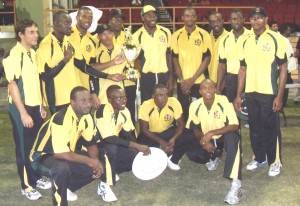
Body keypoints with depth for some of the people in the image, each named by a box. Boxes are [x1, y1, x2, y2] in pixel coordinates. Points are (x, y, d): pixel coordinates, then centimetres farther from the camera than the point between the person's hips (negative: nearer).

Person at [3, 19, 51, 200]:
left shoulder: (33, 53, 9)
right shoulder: (13, 55, -15)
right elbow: (13, 85, -17)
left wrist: (41, 106, 14)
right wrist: (23, 113, -18)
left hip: (35, 106, 7)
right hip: (21, 108, -7)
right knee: (24, 147, 4)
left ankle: (36, 178, 30)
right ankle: (26, 185, 17)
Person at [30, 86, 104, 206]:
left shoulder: (87, 117, -8)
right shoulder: (61, 119, -33)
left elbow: (91, 143, 1)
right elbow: (60, 154, -38)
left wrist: (96, 161, -20)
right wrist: (89, 160, -32)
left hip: (67, 154, 8)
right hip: (43, 156, -8)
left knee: (97, 167, -6)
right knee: (63, 168, -39)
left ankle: (66, 188, 14)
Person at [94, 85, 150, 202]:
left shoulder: (125, 111, -7)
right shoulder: (102, 112, -29)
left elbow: (128, 133, 1)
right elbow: (109, 139, -37)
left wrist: (140, 148, -18)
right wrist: (137, 146, -39)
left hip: (115, 145, 7)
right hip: (97, 146, -7)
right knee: (111, 148, -38)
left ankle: (112, 171, 8)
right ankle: (104, 184, -21)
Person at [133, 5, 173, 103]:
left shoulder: (166, 32, 2)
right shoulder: (137, 36, -4)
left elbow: (169, 55, 7)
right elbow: (137, 59, 5)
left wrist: (171, 77, 4)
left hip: (164, 76, 2)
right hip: (147, 77, -2)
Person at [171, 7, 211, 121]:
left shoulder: (204, 34, -1)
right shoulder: (176, 35, 3)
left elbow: (207, 58, -3)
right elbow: (175, 59, 4)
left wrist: (192, 79, -10)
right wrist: (182, 80, -6)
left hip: (199, 81, -1)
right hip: (182, 82, 1)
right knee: (183, 111, 6)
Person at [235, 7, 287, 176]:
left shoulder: (276, 39, -6)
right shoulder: (247, 42, 10)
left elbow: (283, 69, -6)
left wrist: (280, 95, -11)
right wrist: (239, 95, 9)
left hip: (269, 92, -5)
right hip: (250, 92, 5)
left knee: (271, 128, 3)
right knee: (255, 127, 12)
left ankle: (275, 161, 16)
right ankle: (259, 158, 27)